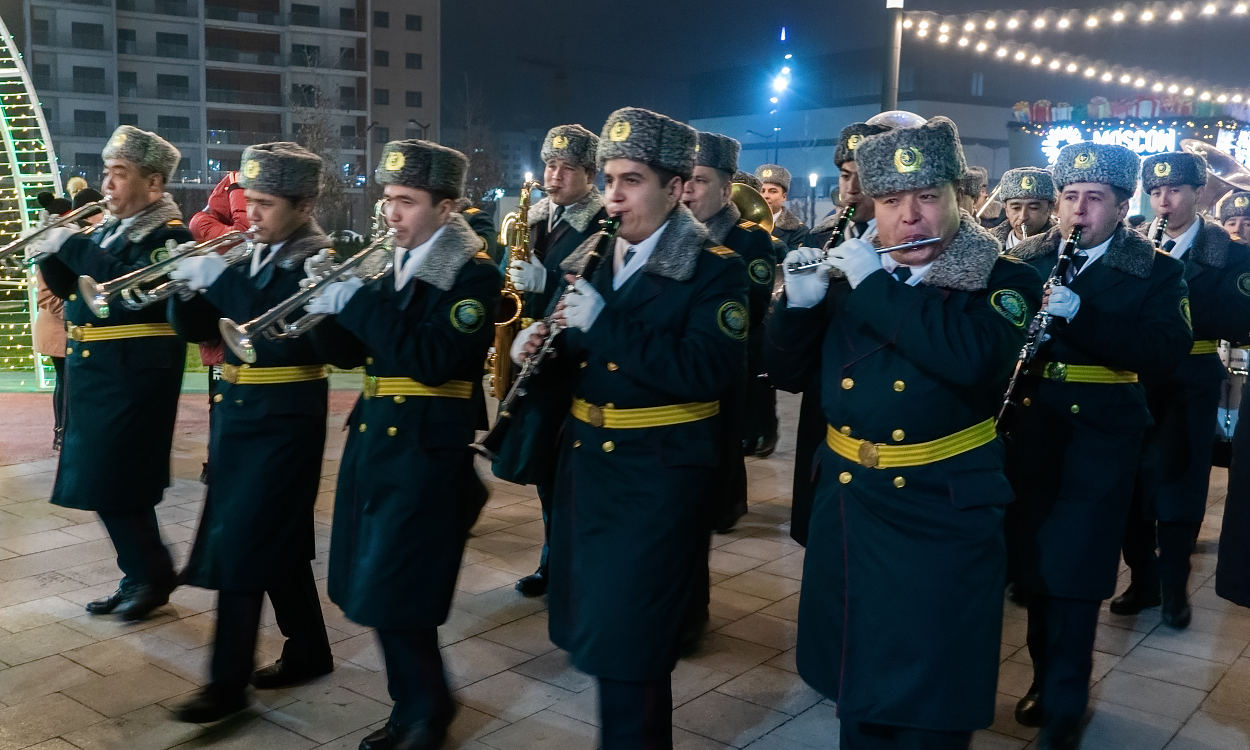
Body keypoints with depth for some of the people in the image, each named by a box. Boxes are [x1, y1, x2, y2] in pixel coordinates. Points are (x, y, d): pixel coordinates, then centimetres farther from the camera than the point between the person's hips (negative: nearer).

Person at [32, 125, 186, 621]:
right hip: (95, 372, 9)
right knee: (103, 482, 13)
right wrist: (50, 252, -3)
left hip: (134, 374, -9)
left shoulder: (169, 235, -11)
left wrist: (72, 246, -23)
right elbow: (71, 288, 14)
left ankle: (153, 575, 10)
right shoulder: (108, 229, 14)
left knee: (113, 481, -6)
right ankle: (140, 577, 23)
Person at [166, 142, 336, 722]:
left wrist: (218, 279, -26)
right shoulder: (246, 255, 8)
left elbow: (283, 338, -26)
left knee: (241, 541, -5)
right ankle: (308, 650, 29)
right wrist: (187, 285, -10)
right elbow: (198, 328, 9)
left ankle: (228, 680, 6)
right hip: (237, 411, 8)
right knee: (278, 538, 15)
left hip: (284, 419, -8)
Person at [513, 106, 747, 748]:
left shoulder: (715, 268, -10)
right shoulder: (588, 259, 9)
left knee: (627, 644, -2)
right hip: (584, 460, 7)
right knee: (590, 629, 17)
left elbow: (709, 373, -24)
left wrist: (604, 322, -25)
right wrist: (537, 348, -7)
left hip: (660, 472, -7)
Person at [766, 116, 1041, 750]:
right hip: (845, 511, 4)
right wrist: (798, 302, -12)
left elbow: (971, 356, -29)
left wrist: (877, 285, -22)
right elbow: (789, 372, 6)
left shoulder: (1004, 283, -8)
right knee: (857, 687, 19)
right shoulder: (848, 275, 5)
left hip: (942, 519, -4)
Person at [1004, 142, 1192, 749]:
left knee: (1074, 573, -1)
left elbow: (1170, 348, -16)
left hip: (1099, 436, -3)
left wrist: (1078, 314, -26)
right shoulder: (1024, 259, 7)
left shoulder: (1156, 272, -2)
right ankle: (1046, 676, 32)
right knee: (1035, 561, 12)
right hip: (1030, 430, 3)